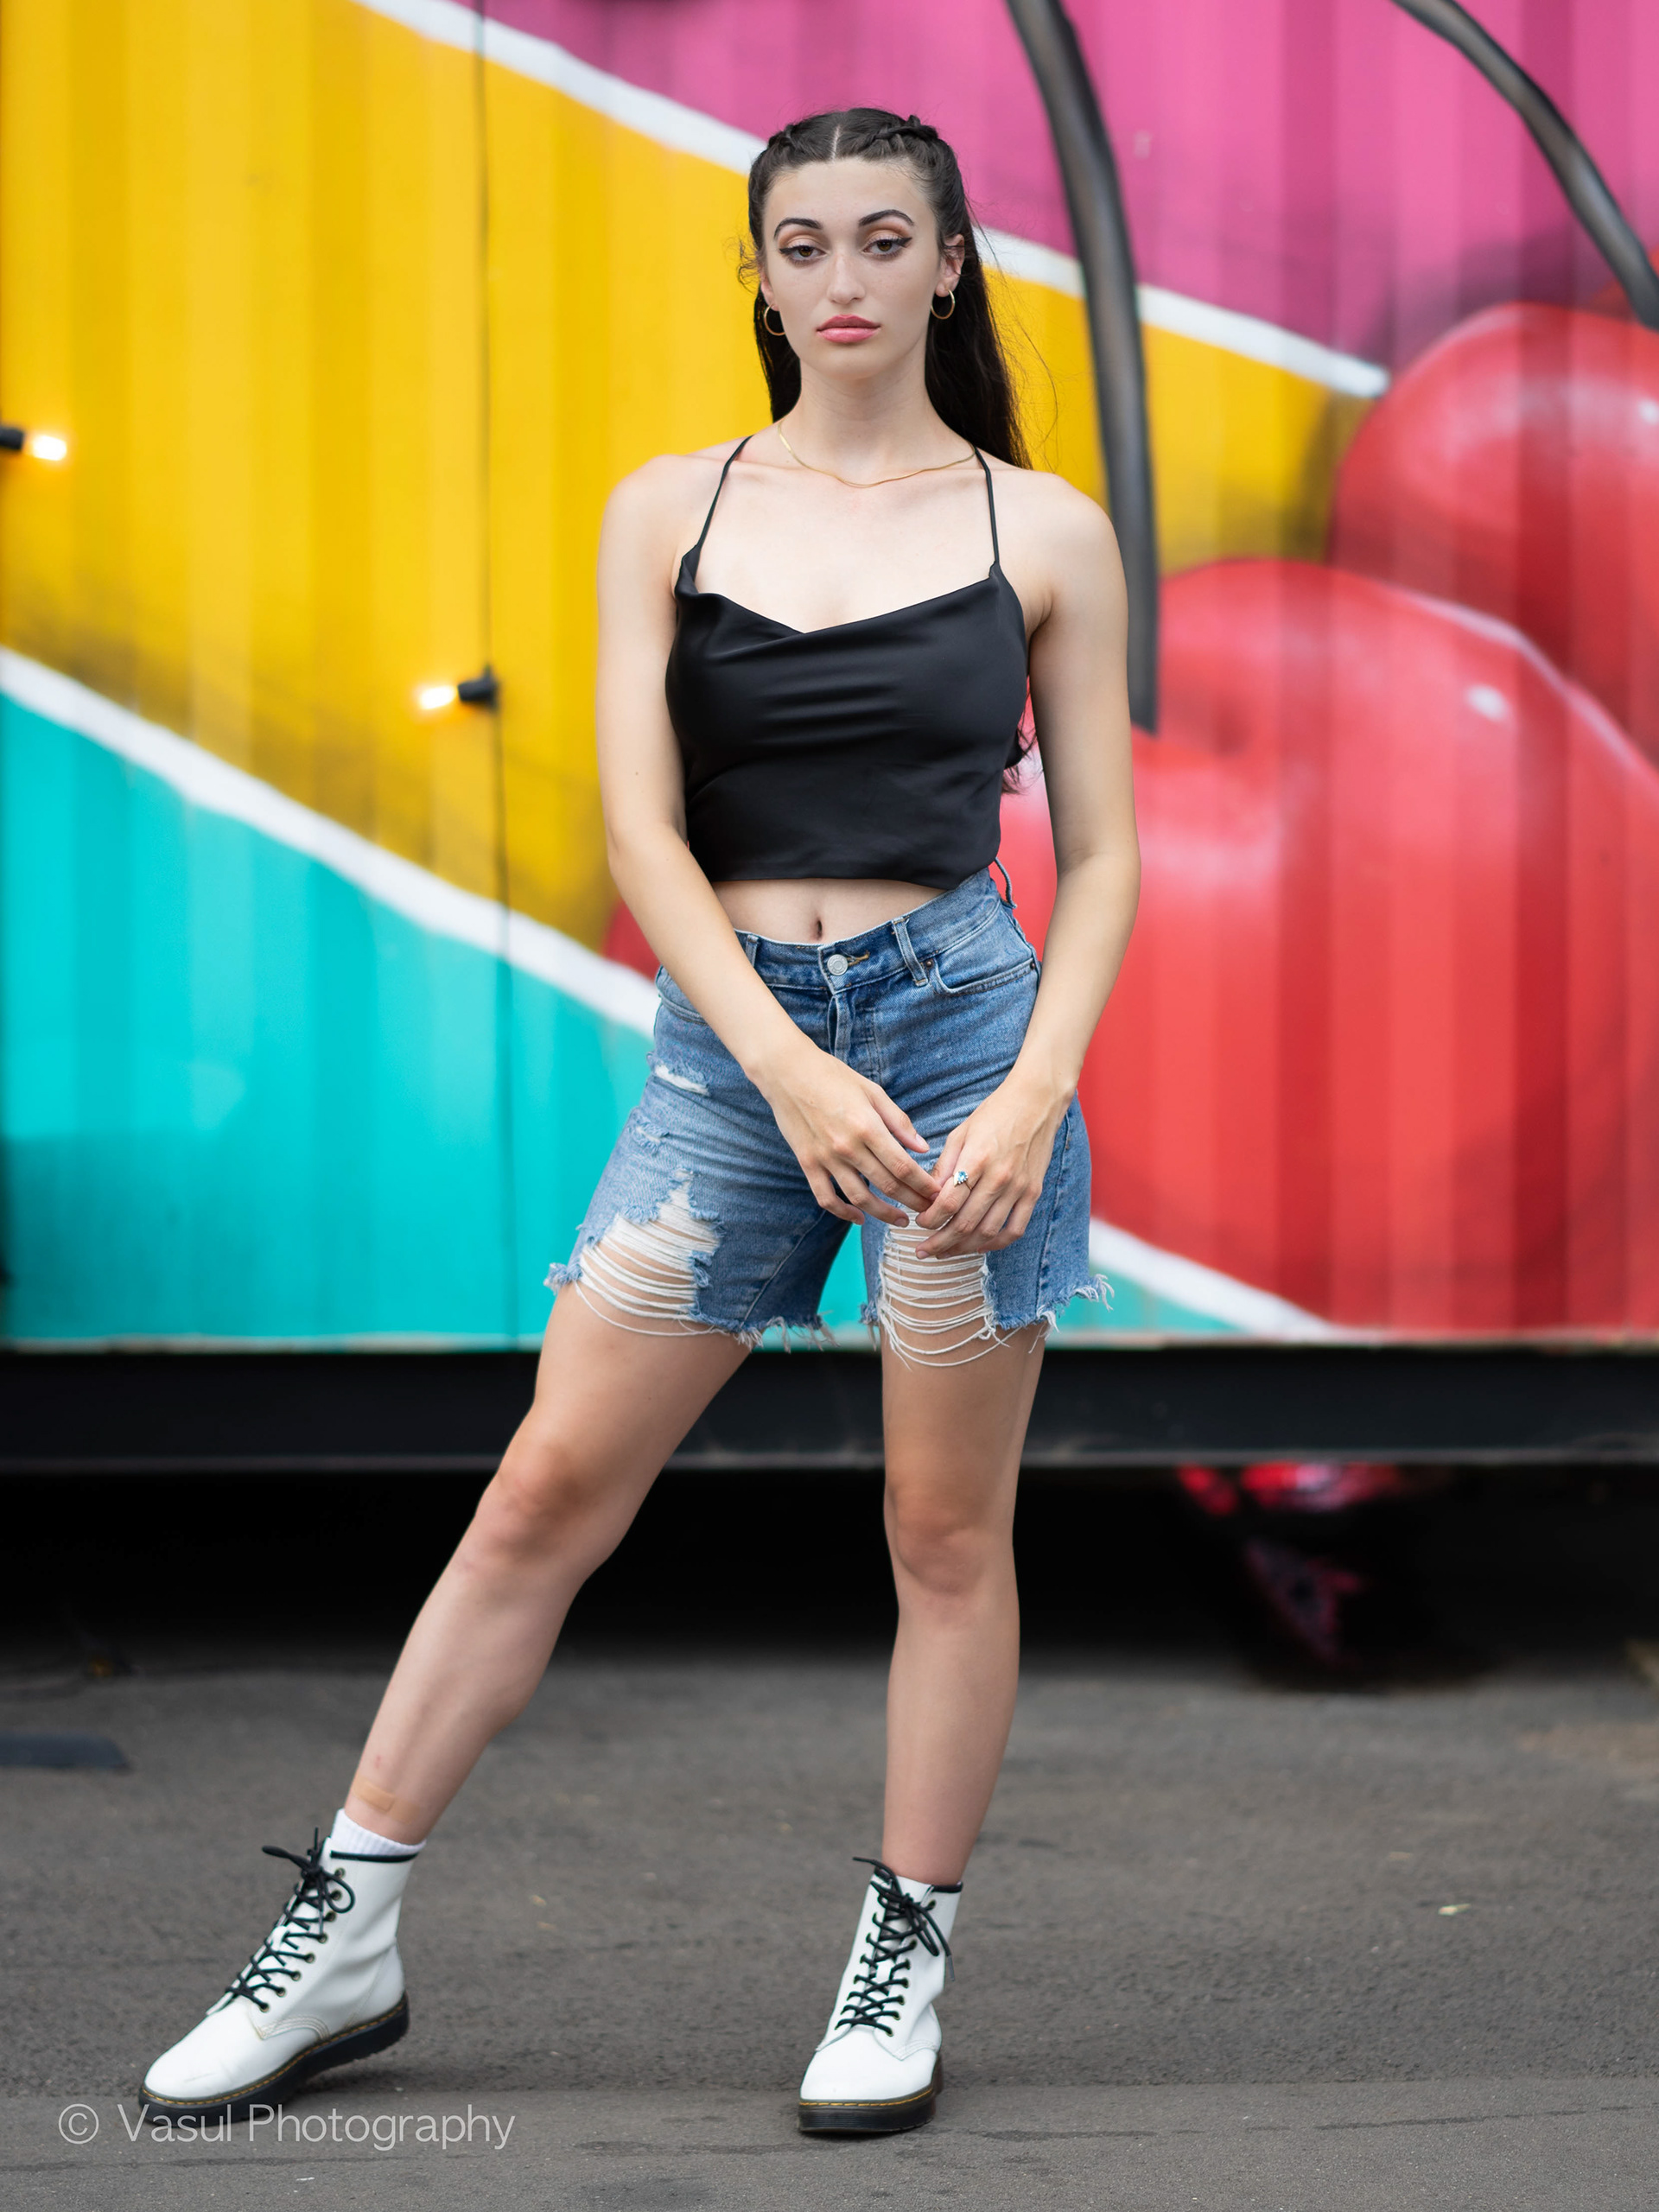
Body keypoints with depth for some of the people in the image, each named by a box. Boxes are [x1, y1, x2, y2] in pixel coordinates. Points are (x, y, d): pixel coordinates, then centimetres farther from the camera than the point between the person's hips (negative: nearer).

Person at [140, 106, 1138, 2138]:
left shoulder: (1041, 532, 4)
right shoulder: (670, 512, 6)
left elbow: (1101, 852, 5)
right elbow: (642, 828, -2)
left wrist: (1034, 1096, -10)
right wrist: (795, 1074, -15)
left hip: (963, 1012, -1)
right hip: (728, 1036, 1)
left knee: (947, 1532, 3)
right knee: (544, 1494, 1)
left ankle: (904, 1965, 17)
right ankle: (341, 1937, 8)